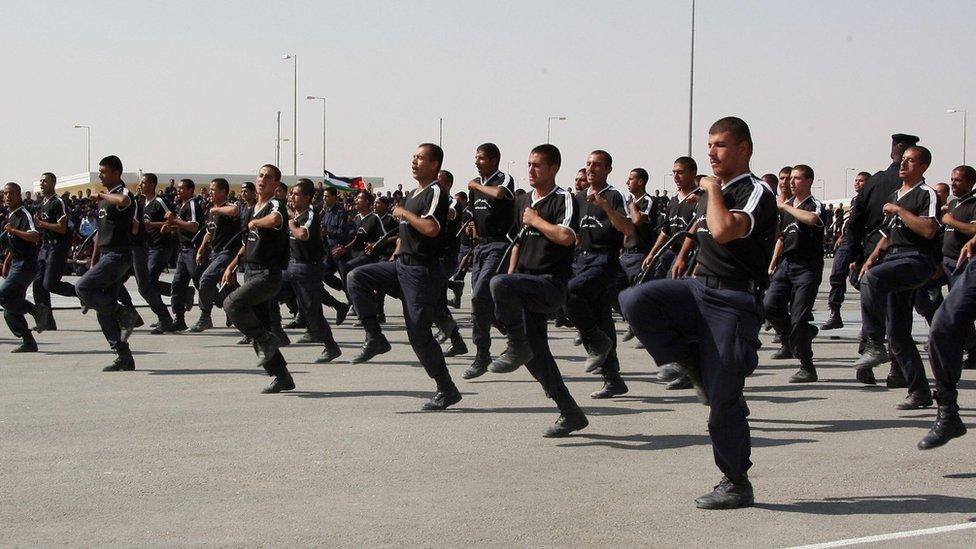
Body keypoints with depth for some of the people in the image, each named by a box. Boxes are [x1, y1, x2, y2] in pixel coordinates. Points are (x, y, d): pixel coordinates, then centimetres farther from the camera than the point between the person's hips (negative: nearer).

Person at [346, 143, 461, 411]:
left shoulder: (435, 192, -11)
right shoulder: (414, 194, 18)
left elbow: (431, 228, -28)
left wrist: (404, 213, -15)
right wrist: (392, 259, 23)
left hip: (418, 269, -9)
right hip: (400, 264, 9)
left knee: (419, 332, -7)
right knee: (357, 277, -6)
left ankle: (447, 389, 4)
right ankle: (375, 337, -3)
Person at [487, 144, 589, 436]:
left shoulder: (564, 200, -7)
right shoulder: (523, 202, 18)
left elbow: (566, 236, -24)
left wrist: (536, 220, -10)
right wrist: (510, 283, 20)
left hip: (551, 282, -8)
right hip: (526, 285, 8)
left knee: (498, 282, -32)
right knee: (536, 354, 5)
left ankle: (517, 348, -16)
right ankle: (570, 414, 14)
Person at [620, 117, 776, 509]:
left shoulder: (756, 193, -12)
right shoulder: (711, 191, 15)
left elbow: (724, 230, -30)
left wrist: (713, 190, -15)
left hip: (734, 301, -8)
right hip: (700, 289, 8)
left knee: (723, 396, -5)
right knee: (635, 301, -19)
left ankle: (737, 484, 11)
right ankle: (696, 367, -1)